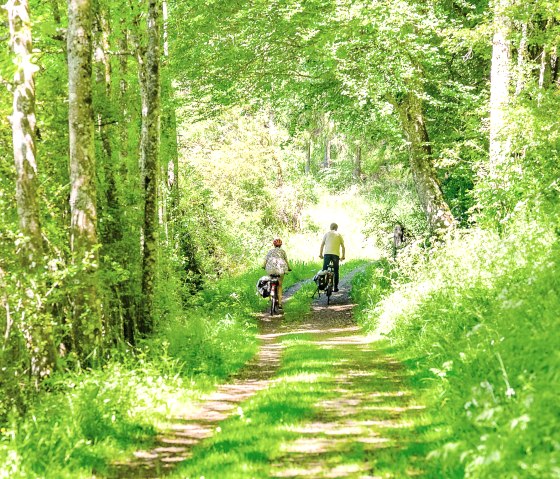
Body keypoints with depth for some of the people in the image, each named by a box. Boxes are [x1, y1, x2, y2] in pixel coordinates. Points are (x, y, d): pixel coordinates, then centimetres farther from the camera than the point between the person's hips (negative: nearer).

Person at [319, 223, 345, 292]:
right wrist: (343, 256, 17)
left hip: (327, 253, 0)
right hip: (336, 254, 0)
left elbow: (322, 245, 7)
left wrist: (320, 254, 12)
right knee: (336, 271, 8)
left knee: (324, 270, 4)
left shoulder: (327, 233, 12)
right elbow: (343, 247, 10)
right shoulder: (339, 235, 13)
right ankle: (336, 287, 7)